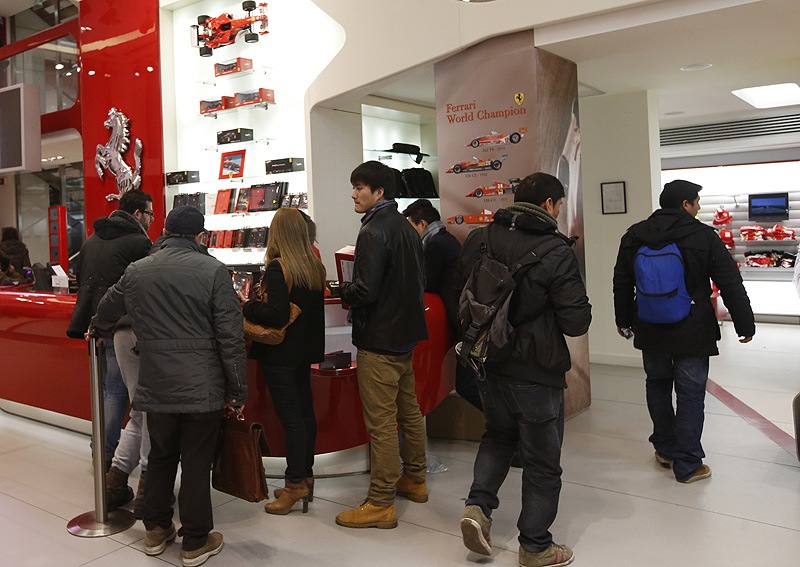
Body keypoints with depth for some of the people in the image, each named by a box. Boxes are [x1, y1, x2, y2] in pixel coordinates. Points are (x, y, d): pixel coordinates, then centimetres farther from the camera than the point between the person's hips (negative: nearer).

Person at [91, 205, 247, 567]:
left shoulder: (137, 271, 4)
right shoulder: (213, 271, -10)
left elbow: (106, 313, 22)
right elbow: (231, 337, -12)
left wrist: (97, 329, 46)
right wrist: (237, 391, -4)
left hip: (156, 388, 4)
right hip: (203, 389, -4)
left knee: (160, 458, 21)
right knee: (196, 463, 7)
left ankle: (156, 530, 35)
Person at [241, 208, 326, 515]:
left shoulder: (277, 268, -18)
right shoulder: (315, 267, 4)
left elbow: (276, 316, -24)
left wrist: (247, 306, -9)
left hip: (281, 354, -8)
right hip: (305, 350, 8)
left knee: (290, 417, -2)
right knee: (305, 411, 14)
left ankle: (295, 483, 7)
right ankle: (305, 475, 26)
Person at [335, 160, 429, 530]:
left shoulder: (374, 231, -18)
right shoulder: (406, 228, 11)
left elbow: (365, 290, -24)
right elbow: (419, 281, 17)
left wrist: (342, 290, -5)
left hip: (378, 340, -10)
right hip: (405, 334, 10)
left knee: (380, 421, -3)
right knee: (408, 410, 19)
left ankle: (380, 503, 6)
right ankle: (414, 479, 34)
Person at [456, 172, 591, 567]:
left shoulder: (478, 240, -2)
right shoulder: (556, 252, -19)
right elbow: (577, 322, -17)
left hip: (488, 367, 5)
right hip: (536, 374, -5)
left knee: (498, 435, 29)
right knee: (542, 462, 12)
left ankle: (478, 505, 13)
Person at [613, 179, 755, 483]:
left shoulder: (634, 236, 3)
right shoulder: (704, 236, -10)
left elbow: (621, 283, 12)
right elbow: (731, 284, -7)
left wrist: (623, 319, 25)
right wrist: (745, 324, 3)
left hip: (650, 330, 4)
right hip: (691, 332, -4)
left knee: (657, 384, 20)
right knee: (690, 393, 4)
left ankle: (665, 449, 32)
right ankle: (687, 465, 11)